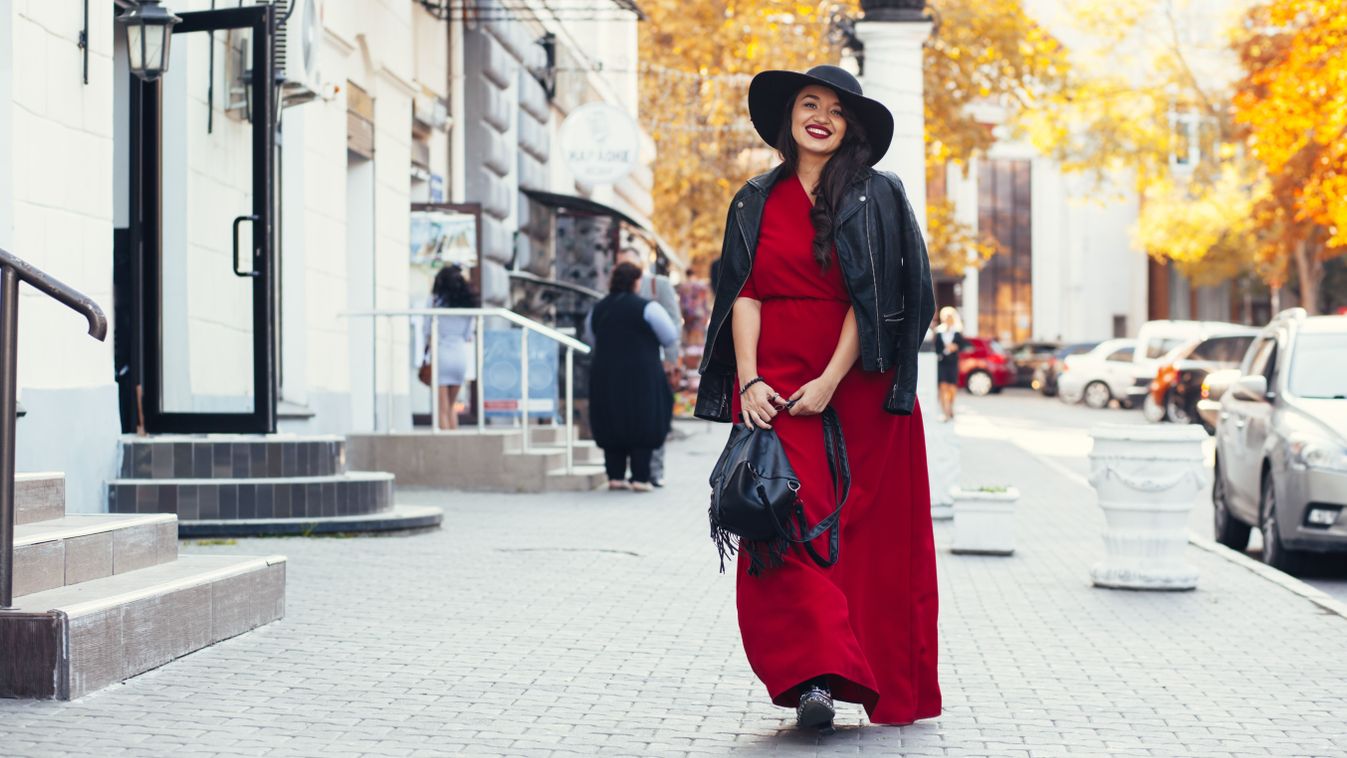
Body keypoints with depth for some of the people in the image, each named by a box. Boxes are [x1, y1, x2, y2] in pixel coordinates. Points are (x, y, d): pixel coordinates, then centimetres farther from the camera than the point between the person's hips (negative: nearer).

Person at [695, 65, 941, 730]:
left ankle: (889, 686, 11)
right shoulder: (757, 202, 13)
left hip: (859, 388, -2)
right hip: (775, 385, 2)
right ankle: (816, 675, -18)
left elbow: (872, 299, -5)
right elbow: (745, 296, 6)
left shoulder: (876, 197, 3)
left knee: (870, 532, 0)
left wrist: (829, 383, -13)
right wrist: (748, 381, -7)